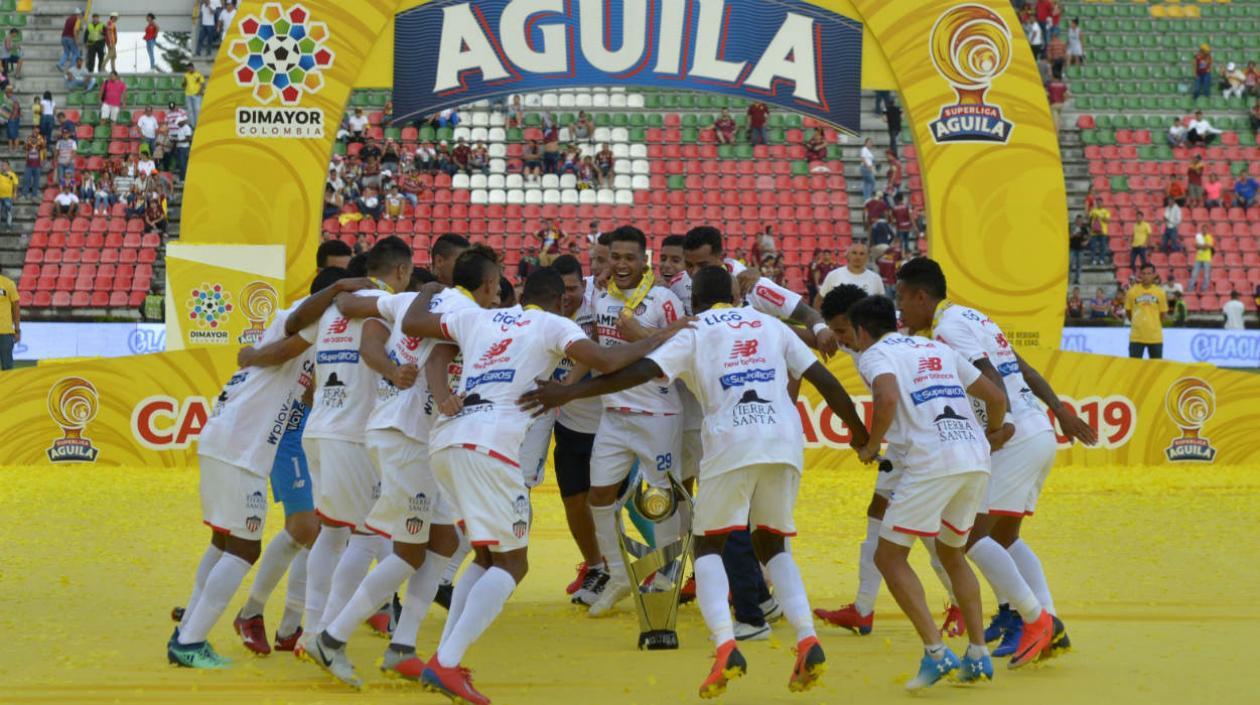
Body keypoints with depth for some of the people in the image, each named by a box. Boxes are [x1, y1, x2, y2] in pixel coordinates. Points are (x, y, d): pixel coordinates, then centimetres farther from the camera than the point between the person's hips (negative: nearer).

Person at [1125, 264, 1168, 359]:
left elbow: (1162, 313, 11)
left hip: (1155, 337, 1)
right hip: (1136, 337, -1)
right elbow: (1128, 311, 8)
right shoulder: (1132, 291, -3)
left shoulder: (1159, 292, 1)